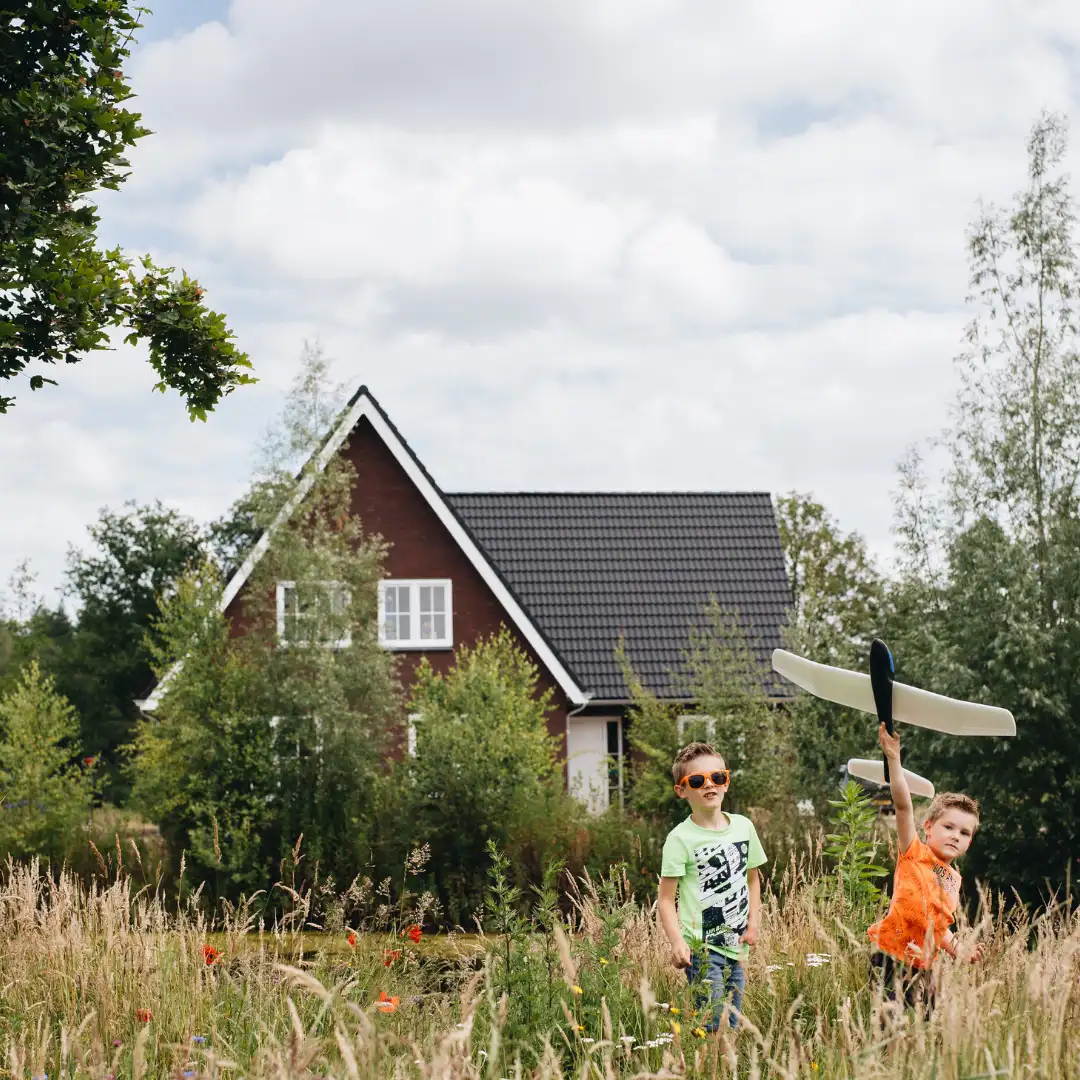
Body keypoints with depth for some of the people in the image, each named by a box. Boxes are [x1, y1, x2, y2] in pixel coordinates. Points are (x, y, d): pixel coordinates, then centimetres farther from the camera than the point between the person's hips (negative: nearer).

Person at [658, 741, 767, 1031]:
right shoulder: (681, 839, -8)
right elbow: (666, 898, -9)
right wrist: (677, 942, -21)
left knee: (732, 1027, 9)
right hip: (701, 949, -6)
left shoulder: (743, 826, 8)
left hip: (736, 946, 6)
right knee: (712, 1028, -13)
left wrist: (753, 925, 8)